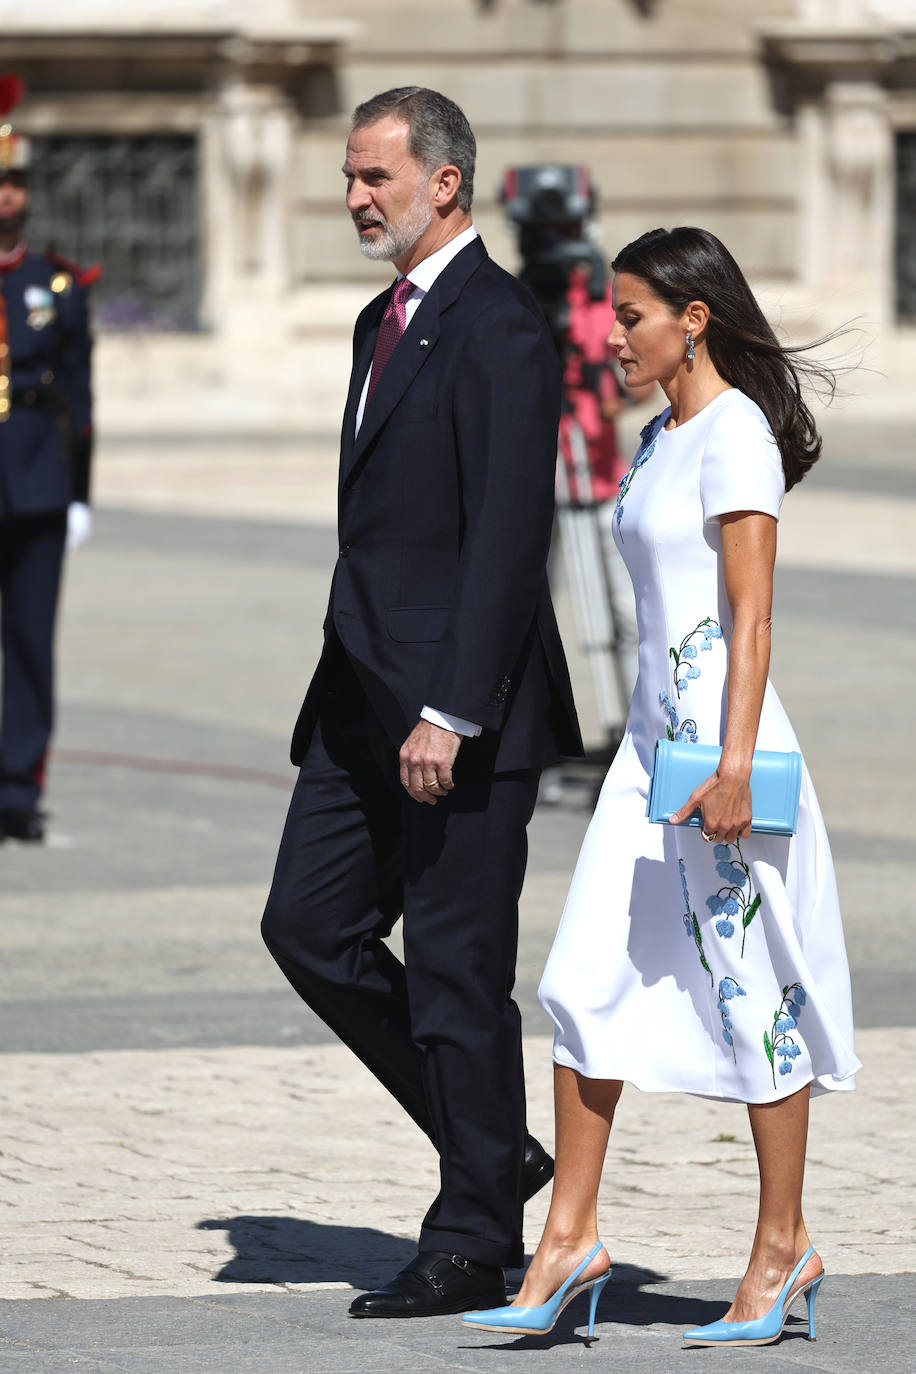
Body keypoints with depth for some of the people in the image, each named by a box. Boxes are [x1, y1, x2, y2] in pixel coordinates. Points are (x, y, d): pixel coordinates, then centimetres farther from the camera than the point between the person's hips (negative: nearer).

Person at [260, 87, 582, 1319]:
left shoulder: (498, 329, -14)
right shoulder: (385, 320, 16)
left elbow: (508, 534, -19)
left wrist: (450, 712, -23)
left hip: (462, 708, -10)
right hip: (367, 704, 10)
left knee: (457, 971, -3)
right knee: (311, 926, 7)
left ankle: (472, 1246, 7)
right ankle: (495, 1151, 18)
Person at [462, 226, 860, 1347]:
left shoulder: (735, 434, -12)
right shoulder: (659, 438, 15)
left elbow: (751, 613, -17)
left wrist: (732, 765, -22)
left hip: (721, 732, -9)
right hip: (653, 736, 9)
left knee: (749, 989, 0)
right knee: (585, 981, 3)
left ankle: (783, 1247, 9)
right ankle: (570, 1235, 6)